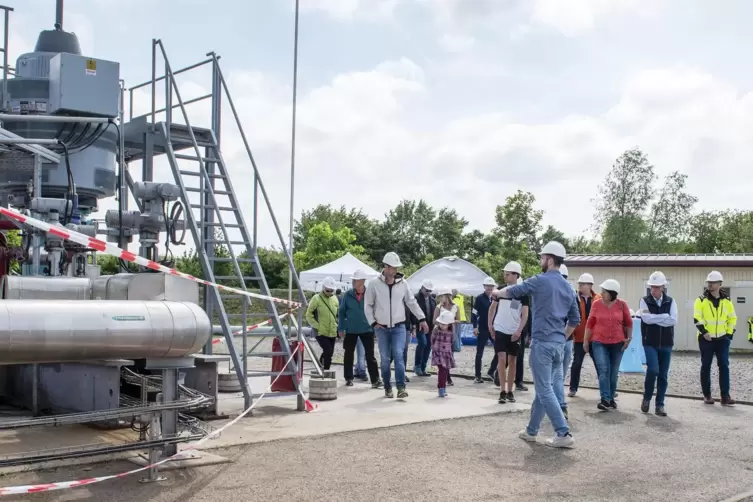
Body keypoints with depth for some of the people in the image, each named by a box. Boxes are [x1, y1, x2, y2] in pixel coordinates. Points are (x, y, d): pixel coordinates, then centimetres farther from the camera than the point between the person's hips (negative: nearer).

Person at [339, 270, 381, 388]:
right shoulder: (348, 295, -3)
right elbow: (341, 312, 4)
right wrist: (341, 328, 2)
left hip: (367, 329, -2)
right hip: (351, 330, 2)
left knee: (370, 355, -1)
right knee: (349, 355, 11)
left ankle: (375, 380, 1)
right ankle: (348, 378, 23)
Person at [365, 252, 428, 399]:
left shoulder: (402, 283, 1)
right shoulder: (374, 284, -4)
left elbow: (412, 302, 10)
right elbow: (368, 306, 3)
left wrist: (422, 319, 6)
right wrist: (373, 323, -4)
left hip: (398, 327, 0)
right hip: (381, 328, 0)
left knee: (398, 355, -12)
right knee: (385, 359, 6)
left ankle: (401, 388, -12)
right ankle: (388, 388, 18)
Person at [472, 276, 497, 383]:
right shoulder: (479, 298, -3)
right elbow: (474, 313, -6)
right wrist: (475, 327, -13)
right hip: (482, 329, -4)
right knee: (479, 353, 1)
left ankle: (491, 371, 18)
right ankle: (478, 376, 7)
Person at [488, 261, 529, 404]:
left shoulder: (522, 293, -3)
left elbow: (525, 314, -4)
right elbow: (493, 307, 10)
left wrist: (519, 330, -13)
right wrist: (490, 324, 1)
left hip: (515, 332, 0)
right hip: (500, 330, 0)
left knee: (512, 361, 8)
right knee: (502, 359, -9)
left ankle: (510, 391, 16)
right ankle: (502, 392, -5)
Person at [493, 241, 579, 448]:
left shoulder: (540, 281, -9)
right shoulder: (568, 288, 13)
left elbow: (512, 292, 1)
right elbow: (575, 319, 18)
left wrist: (497, 292, 21)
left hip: (542, 343, -7)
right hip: (558, 344, 7)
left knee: (545, 391, -5)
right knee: (543, 388, 14)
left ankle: (564, 434, -9)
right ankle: (531, 430, 23)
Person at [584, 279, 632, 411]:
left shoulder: (622, 305, -2)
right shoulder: (596, 304, -3)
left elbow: (628, 322, 9)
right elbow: (590, 323, 3)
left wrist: (629, 337, 3)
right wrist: (586, 340, 4)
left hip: (617, 343, 1)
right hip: (599, 343, -1)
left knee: (614, 373, 9)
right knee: (604, 370, -12)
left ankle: (611, 399, 21)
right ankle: (605, 400, -15)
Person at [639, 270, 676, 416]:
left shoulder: (670, 301, 4)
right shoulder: (645, 301, 0)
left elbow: (674, 320, -10)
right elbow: (646, 318, -16)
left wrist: (654, 319, -12)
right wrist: (665, 316, -11)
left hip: (666, 344, 2)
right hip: (650, 343, -2)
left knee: (663, 375, 4)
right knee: (653, 370, -16)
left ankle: (660, 404, 14)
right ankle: (647, 397, 8)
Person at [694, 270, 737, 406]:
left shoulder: (727, 300, 6)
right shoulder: (701, 300, -4)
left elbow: (732, 318, 14)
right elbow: (697, 318, -11)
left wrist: (729, 334, 6)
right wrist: (704, 332, -21)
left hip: (722, 339, 2)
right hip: (706, 339, -2)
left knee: (724, 366, -4)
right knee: (706, 367, 4)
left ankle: (725, 396, -3)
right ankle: (707, 395, 14)